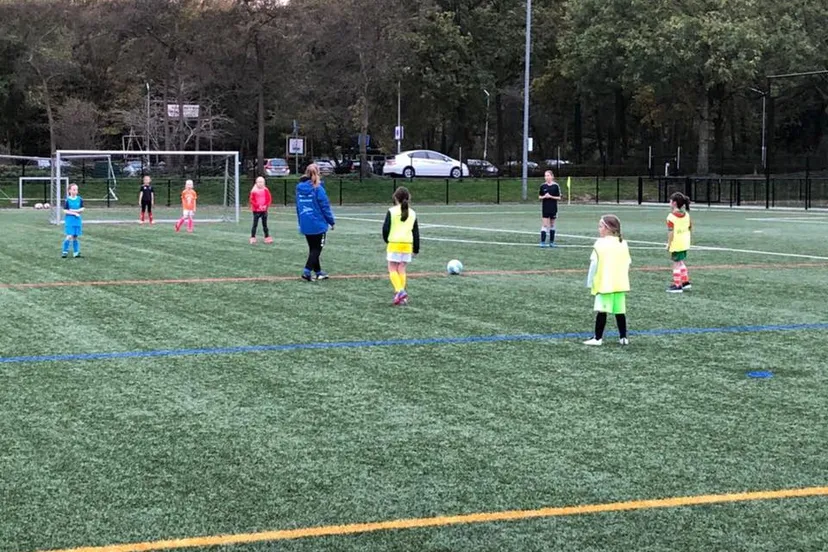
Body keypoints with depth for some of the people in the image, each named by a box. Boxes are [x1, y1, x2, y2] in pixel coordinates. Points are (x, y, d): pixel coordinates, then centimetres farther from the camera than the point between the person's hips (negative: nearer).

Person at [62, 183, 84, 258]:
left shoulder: (79, 199, 3)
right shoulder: (67, 200, -6)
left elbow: (82, 209, 2)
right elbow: (65, 211, -8)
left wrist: (74, 210, -12)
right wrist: (74, 213, -14)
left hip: (77, 220, 3)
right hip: (69, 220, -3)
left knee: (75, 237, 7)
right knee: (69, 236, -11)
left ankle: (76, 252, 14)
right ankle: (65, 251, 0)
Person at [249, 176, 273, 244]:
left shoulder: (266, 190, 2)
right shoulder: (254, 191, -6)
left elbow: (269, 199, 4)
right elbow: (252, 200, -8)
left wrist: (266, 206, -12)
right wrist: (258, 206, -17)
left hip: (264, 210, 3)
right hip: (256, 210, -3)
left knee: (265, 224, 9)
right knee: (255, 224, 0)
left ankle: (267, 238, 12)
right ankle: (252, 238, 4)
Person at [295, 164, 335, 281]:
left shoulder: (299, 188, 5)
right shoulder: (318, 188, -13)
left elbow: (298, 207, 12)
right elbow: (325, 206, -10)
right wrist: (332, 221, 0)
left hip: (305, 225, 6)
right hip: (318, 224, -6)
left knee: (313, 248, 17)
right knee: (317, 249, 2)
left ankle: (318, 271, 23)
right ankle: (307, 271, -11)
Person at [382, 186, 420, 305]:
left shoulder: (392, 211, -5)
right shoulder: (412, 213, 9)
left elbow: (386, 228, -5)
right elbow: (416, 232, 12)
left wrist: (386, 239, 16)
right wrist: (416, 248, 18)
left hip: (394, 244, -4)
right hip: (408, 244, 4)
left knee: (392, 269, 1)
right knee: (402, 269, 10)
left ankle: (399, 291, -19)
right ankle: (402, 295, 8)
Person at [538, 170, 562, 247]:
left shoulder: (556, 186, -3)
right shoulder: (543, 186, 1)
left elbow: (559, 197, -2)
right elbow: (539, 197, 7)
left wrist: (551, 196, -16)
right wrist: (544, 197, -14)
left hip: (553, 208, 0)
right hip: (545, 208, 0)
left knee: (552, 225, 10)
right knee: (544, 225, -7)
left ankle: (551, 242, 18)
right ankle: (542, 242, -9)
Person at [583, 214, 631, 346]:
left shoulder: (600, 244, -10)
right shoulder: (623, 244, 7)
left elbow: (594, 264, -10)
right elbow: (627, 264, 11)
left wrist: (590, 282, -1)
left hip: (604, 284, -5)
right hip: (620, 284, 5)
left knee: (602, 311, -4)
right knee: (620, 311, 9)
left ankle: (598, 338, -4)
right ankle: (623, 337, 12)